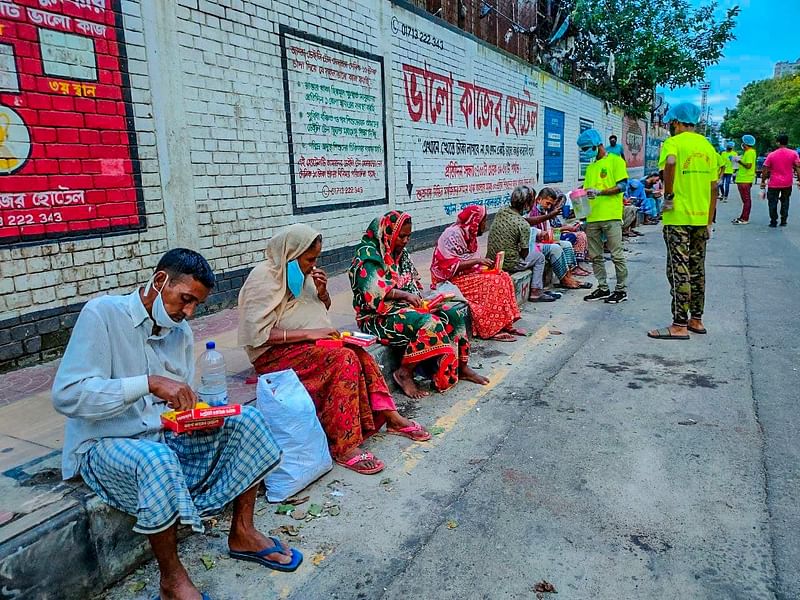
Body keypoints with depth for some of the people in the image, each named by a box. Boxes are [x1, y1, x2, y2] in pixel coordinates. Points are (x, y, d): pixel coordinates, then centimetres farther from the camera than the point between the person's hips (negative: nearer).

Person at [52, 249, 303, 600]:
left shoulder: (180, 331, 5)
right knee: (158, 461, -38)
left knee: (246, 421, -10)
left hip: (166, 436, 6)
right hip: (103, 444, -6)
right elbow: (67, 395, -25)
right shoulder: (103, 314, -15)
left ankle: (242, 533, 2)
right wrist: (149, 383, -33)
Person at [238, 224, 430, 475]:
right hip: (274, 354, -8)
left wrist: (322, 291, -3)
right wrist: (310, 333, -24)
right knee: (343, 358, -29)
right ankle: (343, 447, -29)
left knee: (358, 354, -16)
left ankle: (390, 416, -11)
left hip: (308, 342, 8)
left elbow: (324, 308, 20)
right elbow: (258, 334, -22)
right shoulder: (264, 277, -15)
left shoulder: (301, 272, 8)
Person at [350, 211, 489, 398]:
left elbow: (414, 281, 22)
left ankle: (461, 367, 1)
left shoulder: (401, 253, 13)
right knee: (428, 324, -33)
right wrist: (405, 295, -21)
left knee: (454, 313, -7)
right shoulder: (368, 254, -11)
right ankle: (404, 373, -19)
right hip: (380, 316, -8)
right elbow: (373, 290, -22)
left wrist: (418, 296, 1)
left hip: (407, 305, 9)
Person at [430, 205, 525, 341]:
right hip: (450, 280, -9)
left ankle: (505, 324, -8)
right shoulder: (453, 234, -17)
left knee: (504, 277, -7)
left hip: (468, 274, 9)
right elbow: (450, 267, -23)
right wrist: (477, 261, -24)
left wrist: (483, 264, -2)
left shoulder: (469, 234, 11)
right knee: (492, 283, -24)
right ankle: (492, 329, -19)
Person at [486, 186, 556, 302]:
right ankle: (536, 292, 22)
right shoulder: (523, 225, -21)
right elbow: (524, 253, -13)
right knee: (539, 257, 19)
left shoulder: (501, 211, 0)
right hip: (508, 264, -7)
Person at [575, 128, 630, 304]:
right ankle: (603, 288, 18)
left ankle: (621, 290, 6)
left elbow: (621, 186, -9)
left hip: (611, 216, -7)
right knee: (595, 256, 8)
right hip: (592, 217, 7)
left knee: (616, 255, -3)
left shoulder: (615, 161, 1)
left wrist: (599, 192, -19)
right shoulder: (590, 167, 21)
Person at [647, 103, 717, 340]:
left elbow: (670, 162, -32)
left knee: (679, 270, -5)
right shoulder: (708, 146, 14)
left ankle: (679, 325, -3)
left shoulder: (673, 142, -6)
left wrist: (668, 196, -20)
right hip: (701, 218, 7)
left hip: (678, 217, -7)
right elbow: (713, 188, 14)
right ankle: (696, 319, 22)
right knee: (697, 269, 14)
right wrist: (708, 221, 19)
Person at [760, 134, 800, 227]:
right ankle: (783, 221, 14)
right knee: (785, 202, 15)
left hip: (774, 184, -2)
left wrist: (763, 181, 3)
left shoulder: (772, 155, -6)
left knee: (773, 203, 7)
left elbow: (766, 170, -4)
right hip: (787, 184, 2)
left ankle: (773, 222, 5)